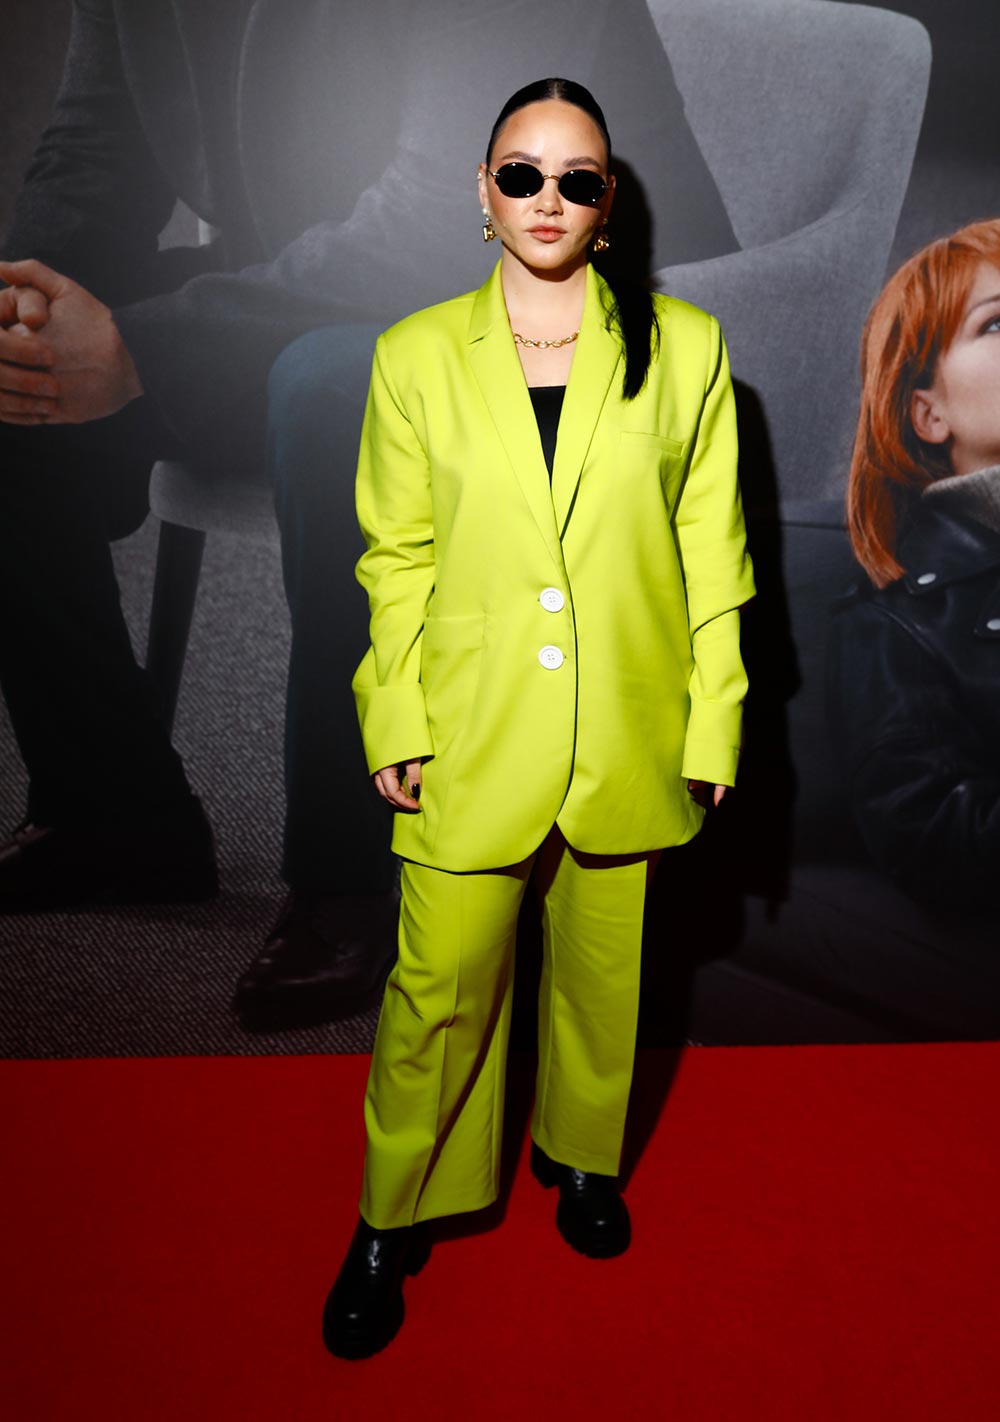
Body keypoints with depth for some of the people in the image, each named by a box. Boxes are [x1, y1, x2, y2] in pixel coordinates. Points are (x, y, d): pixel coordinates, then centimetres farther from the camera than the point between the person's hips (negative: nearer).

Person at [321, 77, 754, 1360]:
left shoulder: (685, 349, 1)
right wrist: (395, 726, -4)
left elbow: (711, 553, 2)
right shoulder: (416, 355, 2)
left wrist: (711, 726, -1)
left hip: (627, 737, 1)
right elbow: (394, 557, 2)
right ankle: (391, 1221, 32)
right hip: (470, 738, 0)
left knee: (602, 976, 18)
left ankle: (583, 1157, 46)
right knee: (437, 992, 7)